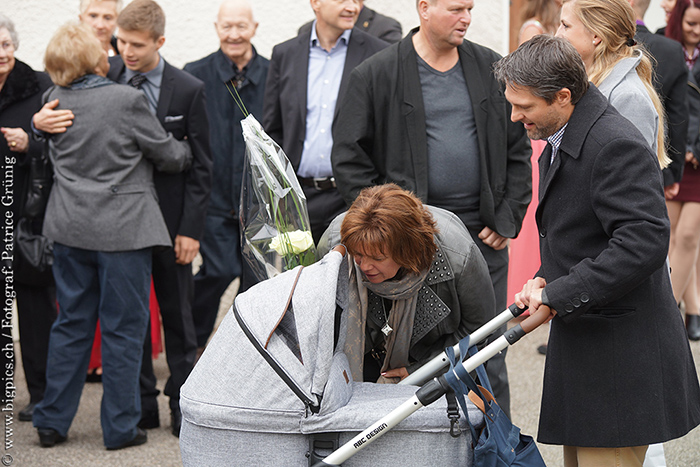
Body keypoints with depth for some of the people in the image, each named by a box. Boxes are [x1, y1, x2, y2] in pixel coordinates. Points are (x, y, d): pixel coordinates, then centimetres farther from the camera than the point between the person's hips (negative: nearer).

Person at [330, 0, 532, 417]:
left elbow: (518, 152, 12)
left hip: (484, 239, 3)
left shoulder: (492, 70, 7)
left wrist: (508, 219, 4)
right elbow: (349, 159, -2)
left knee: (488, 359, 7)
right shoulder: (376, 75, -3)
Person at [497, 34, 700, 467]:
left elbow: (644, 242, -28)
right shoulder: (561, 141, 14)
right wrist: (545, 279, 4)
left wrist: (558, 295, -23)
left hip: (621, 359, -10)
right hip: (583, 346, 10)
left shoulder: (616, 146, -20)